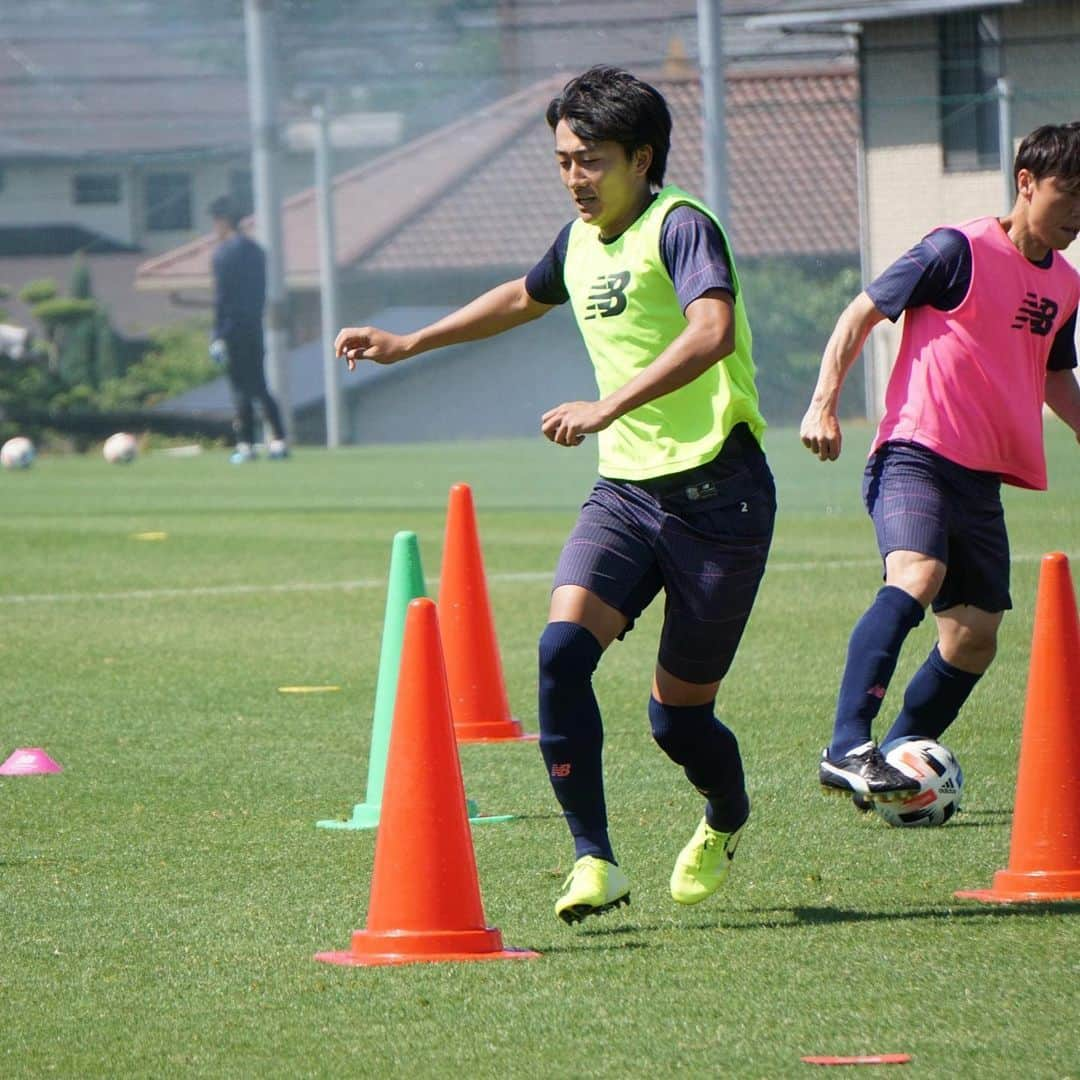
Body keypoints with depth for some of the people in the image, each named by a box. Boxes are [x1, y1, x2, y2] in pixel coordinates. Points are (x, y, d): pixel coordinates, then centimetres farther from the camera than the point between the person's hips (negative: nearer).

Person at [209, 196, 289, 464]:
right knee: (259, 386, 10)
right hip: (255, 326, 7)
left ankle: (245, 446, -3)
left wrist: (218, 335, -12)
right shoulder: (255, 250, 13)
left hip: (234, 328, -7)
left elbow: (221, 296, -13)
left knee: (241, 389, -3)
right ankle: (279, 441, 2)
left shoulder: (225, 252, -10)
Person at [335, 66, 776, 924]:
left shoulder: (680, 227, -13)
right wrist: (410, 345, 37)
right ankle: (594, 861, -14)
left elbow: (713, 331, -32)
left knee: (678, 715, 2)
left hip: (718, 494, -6)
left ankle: (727, 823, 37)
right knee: (563, 648, -19)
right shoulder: (581, 241, 12)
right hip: (626, 491, 6)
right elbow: (526, 298, 35)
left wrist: (607, 408, -39)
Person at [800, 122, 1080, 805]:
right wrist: (824, 402, -12)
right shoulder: (961, 251, -6)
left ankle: (901, 760, 18)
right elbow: (862, 314, -3)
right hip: (915, 453, -8)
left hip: (982, 479, 8)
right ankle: (847, 749, -38)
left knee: (975, 639, 4)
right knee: (917, 576, -31)